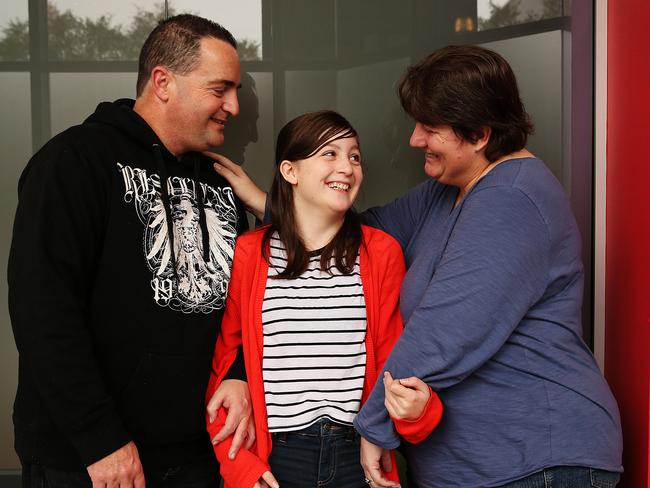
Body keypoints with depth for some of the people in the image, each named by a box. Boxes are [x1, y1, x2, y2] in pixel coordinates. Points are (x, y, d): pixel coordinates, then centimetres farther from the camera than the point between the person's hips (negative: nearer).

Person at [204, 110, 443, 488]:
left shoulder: (382, 253, 1)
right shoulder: (247, 254, -2)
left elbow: (391, 359, 3)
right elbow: (221, 364, 1)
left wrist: (415, 406, -18)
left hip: (359, 456, 1)